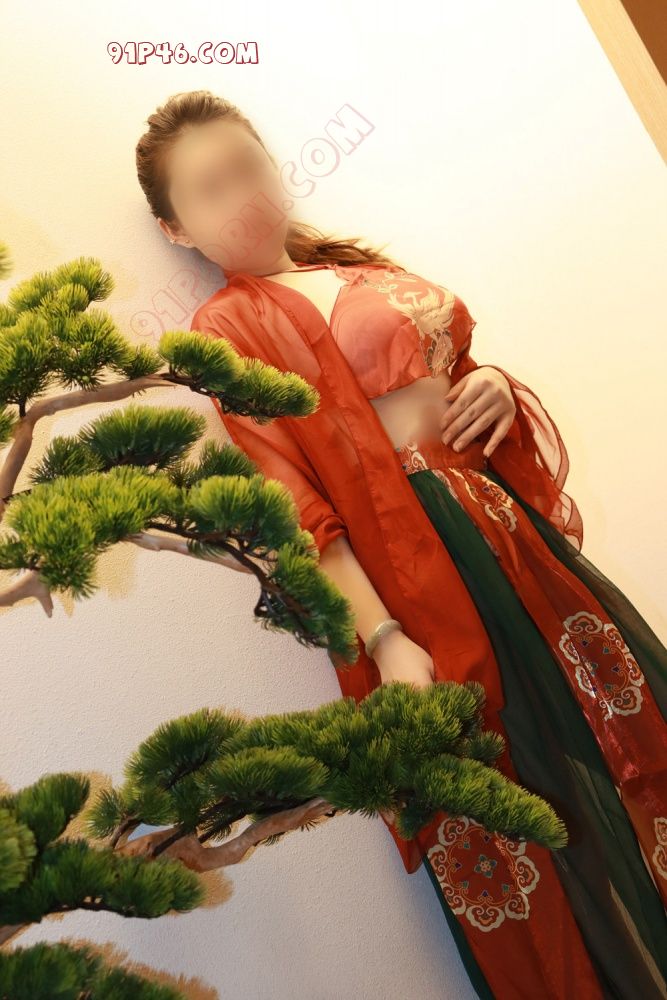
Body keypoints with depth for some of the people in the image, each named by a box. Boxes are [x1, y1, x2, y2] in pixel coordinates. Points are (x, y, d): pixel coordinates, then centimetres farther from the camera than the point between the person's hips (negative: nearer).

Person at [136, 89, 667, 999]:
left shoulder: (364, 269, 17)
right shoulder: (227, 328, -4)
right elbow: (295, 511, -13)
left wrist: (496, 387, 1)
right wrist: (385, 640, -20)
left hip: (514, 528, 8)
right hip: (422, 579, -7)